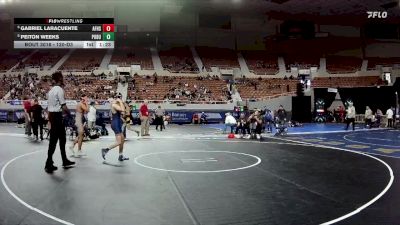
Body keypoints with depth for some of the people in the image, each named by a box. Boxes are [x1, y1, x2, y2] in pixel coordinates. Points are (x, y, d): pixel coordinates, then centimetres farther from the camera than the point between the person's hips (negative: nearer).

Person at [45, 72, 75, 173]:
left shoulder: (51, 90, 15)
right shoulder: (59, 89, -13)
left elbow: (48, 107, 18)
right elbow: (64, 107, -18)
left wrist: (49, 120, 22)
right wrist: (69, 113, 0)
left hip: (52, 116, 10)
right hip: (57, 116, -10)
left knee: (62, 139, 17)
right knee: (53, 141, -4)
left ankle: (65, 161, 28)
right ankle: (48, 164, 2)